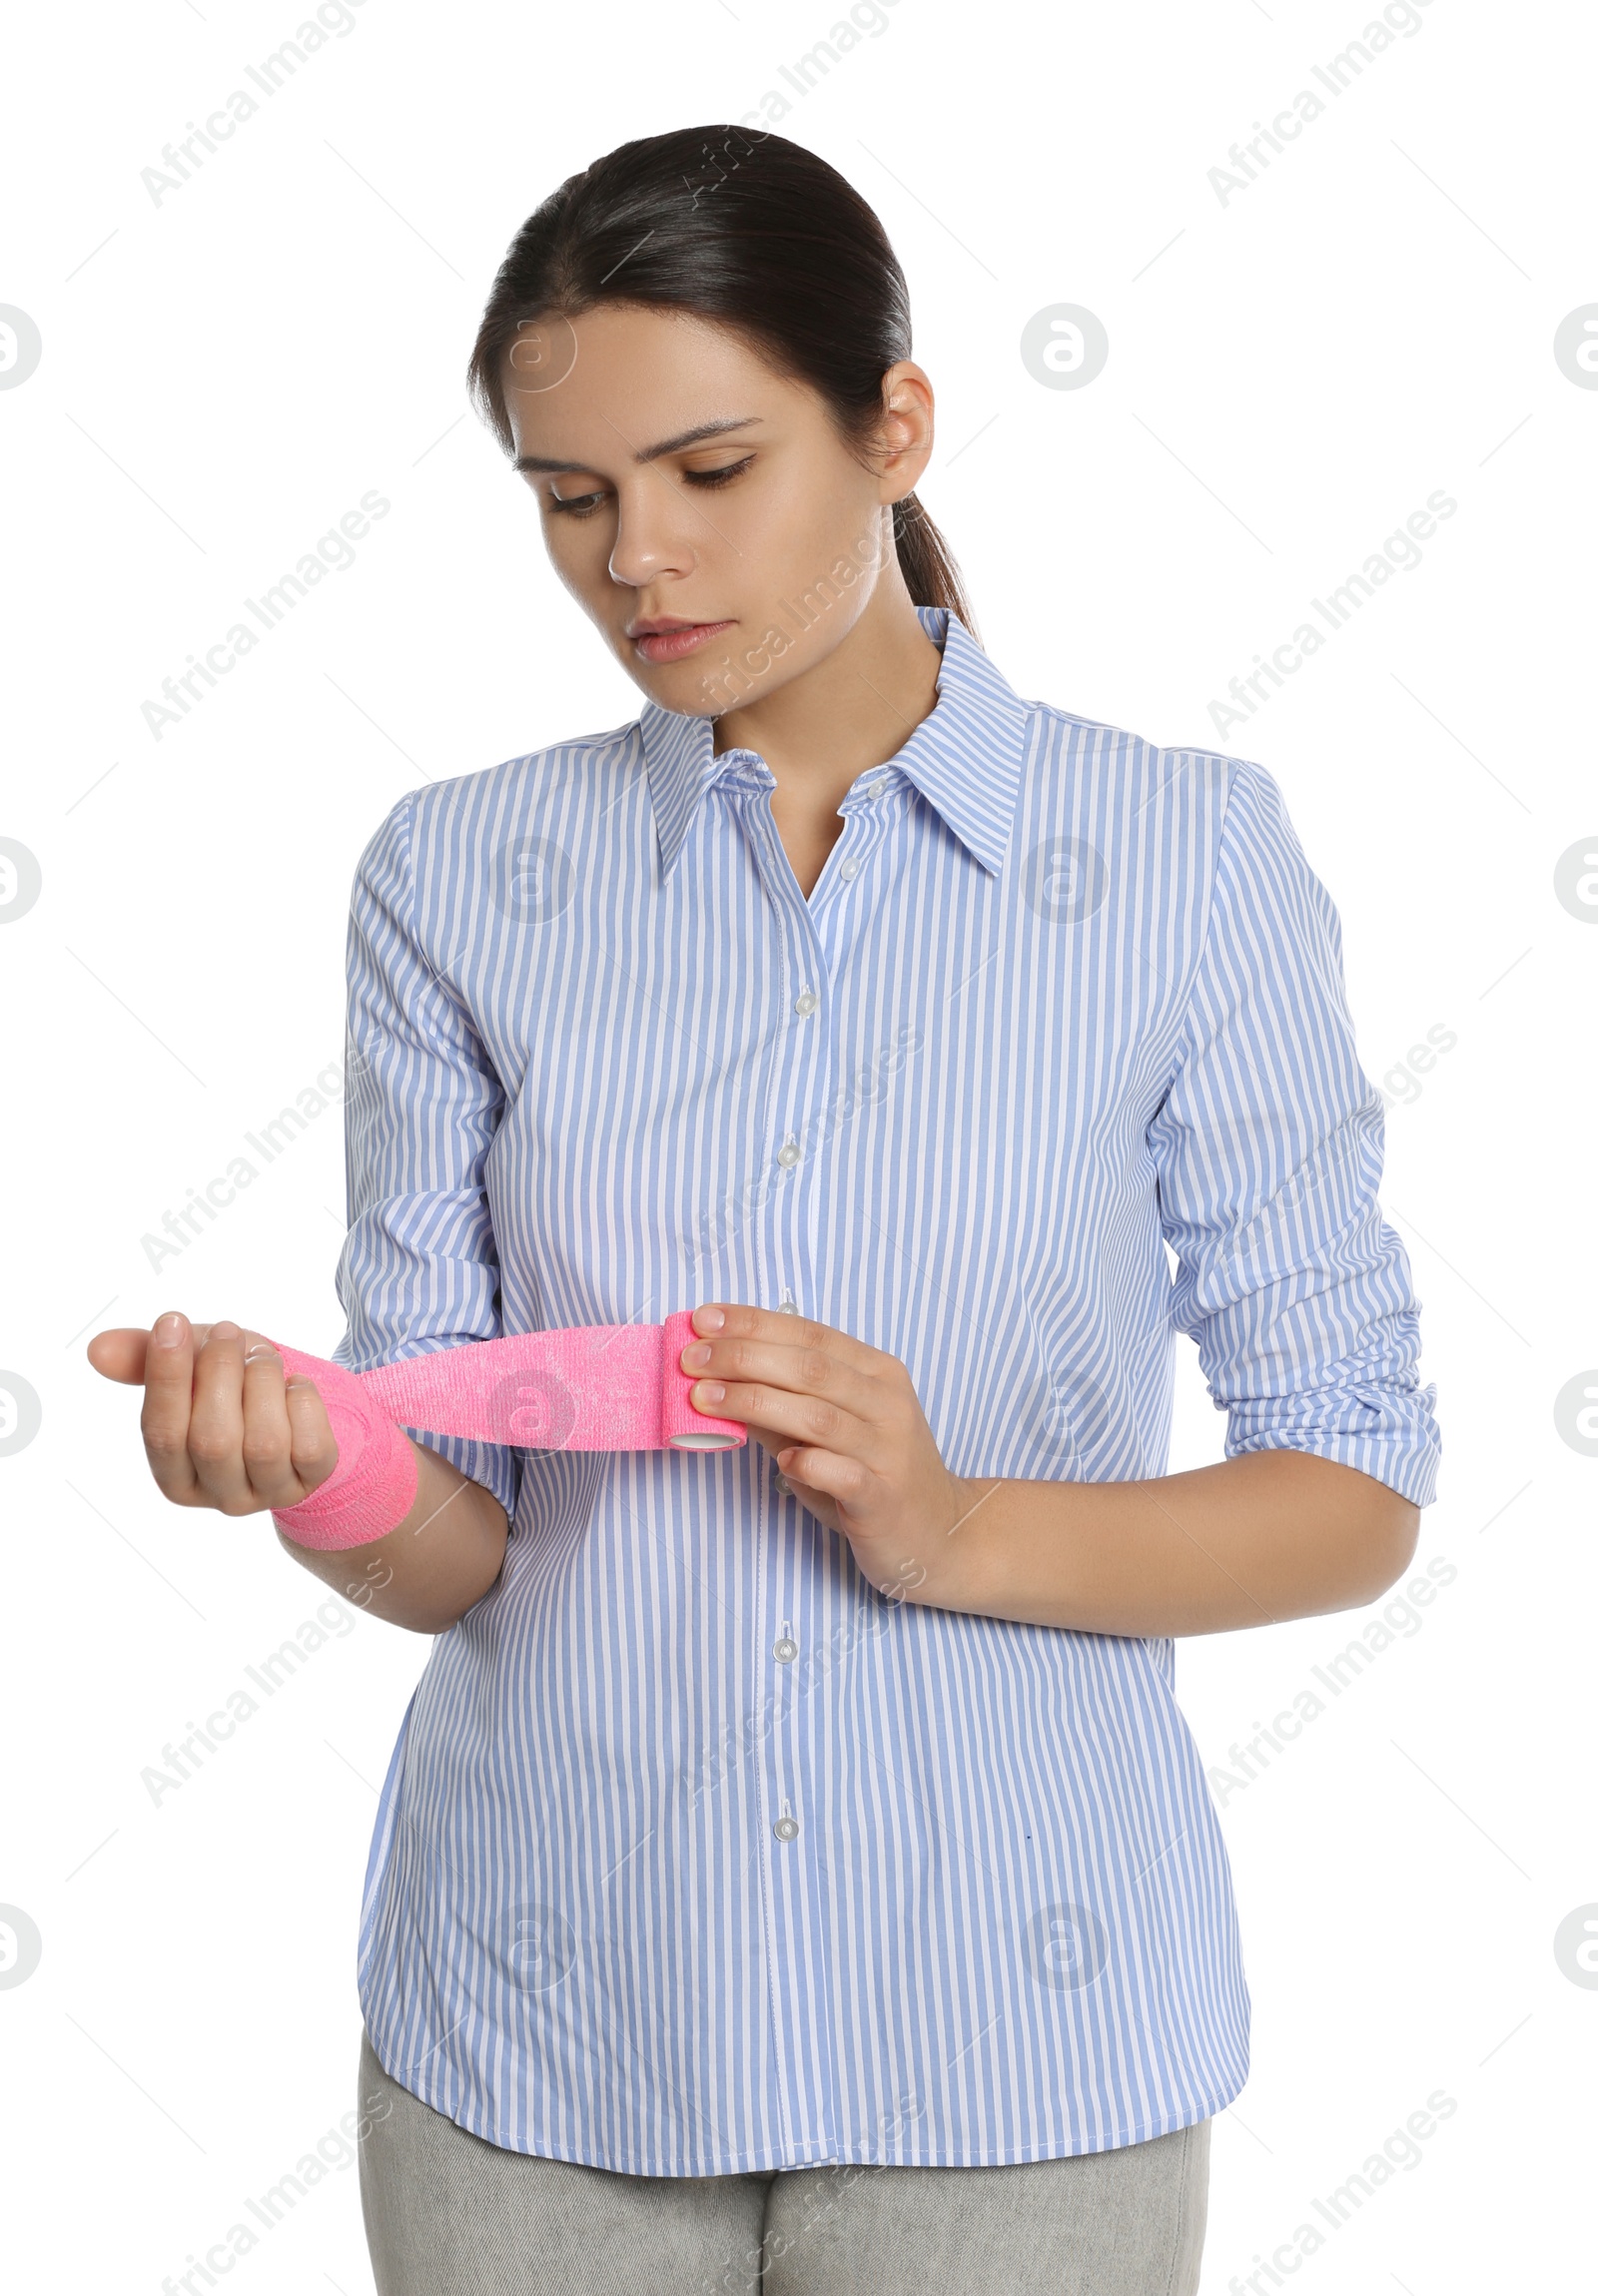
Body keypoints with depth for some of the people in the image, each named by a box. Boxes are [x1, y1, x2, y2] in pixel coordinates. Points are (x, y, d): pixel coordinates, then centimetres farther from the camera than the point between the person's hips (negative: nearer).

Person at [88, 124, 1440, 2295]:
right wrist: (320, 1479, -23)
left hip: (1003, 2033, -1)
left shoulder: (1186, 856, -6)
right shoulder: (458, 877, -1)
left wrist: (954, 1530, -19)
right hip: (540, 2032, 2)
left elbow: (1353, 1489, -4)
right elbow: (455, 1537, -1)